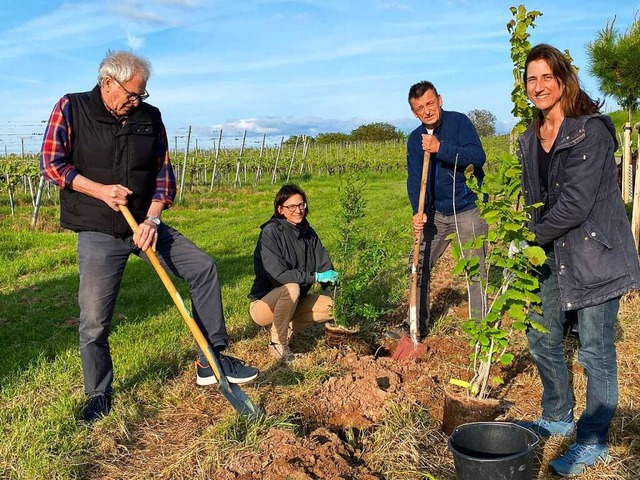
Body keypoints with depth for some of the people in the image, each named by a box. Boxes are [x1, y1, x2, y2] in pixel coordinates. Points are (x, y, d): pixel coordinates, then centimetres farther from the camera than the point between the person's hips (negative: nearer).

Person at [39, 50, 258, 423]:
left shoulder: (150, 117, 4)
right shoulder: (71, 108, -3)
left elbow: (164, 171, 5)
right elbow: (52, 163, -5)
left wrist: (152, 218, -8)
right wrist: (100, 190, -16)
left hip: (144, 225, 3)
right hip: (98, 234, -3)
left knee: (204, 267, -9)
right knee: (94, 323, -2)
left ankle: (212, 360, 2)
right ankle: (99, 396, 22)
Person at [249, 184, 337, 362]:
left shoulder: (308, 233, 2)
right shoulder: (270, 232, -18)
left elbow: (325, 266, -2)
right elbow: (278, 274, -27)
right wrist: (315, 276, -28)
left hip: (293, 303, 7)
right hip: (264, 303, -6)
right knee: (291, 287, -36)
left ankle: (285, 326, 3)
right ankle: (278, 345, -18)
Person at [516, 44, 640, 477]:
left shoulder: (591, 130, -15)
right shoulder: (530, 140, 9)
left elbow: (576, 202, -20)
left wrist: (533, 237, -11)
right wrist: (534, 239, 1)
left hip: (594, 253, -8)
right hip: (552, 257, 8)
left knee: (595, 352, 3)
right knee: (543, 340, 16)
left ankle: (594, 441, 21)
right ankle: (558, 418, 38)